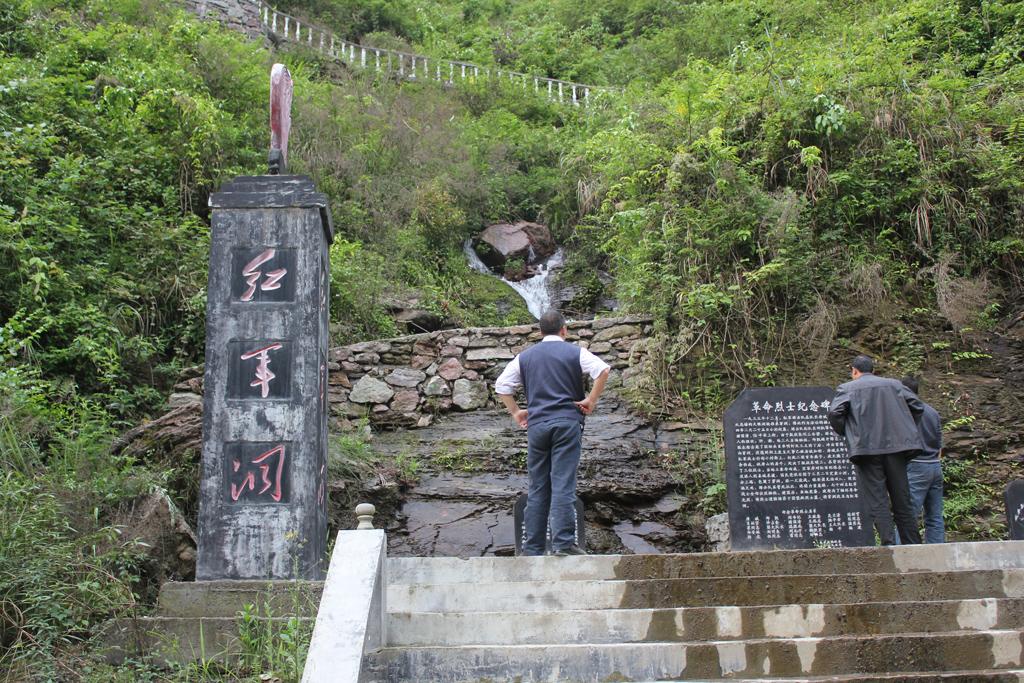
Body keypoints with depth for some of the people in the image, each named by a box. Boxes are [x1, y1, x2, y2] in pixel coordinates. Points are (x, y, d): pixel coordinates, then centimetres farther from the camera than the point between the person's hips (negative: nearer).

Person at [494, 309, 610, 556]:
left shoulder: (525, 356, 15)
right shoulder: (574, 352, 5)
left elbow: (501, 385, 12)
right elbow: (602, 370, -9)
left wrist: (515, 412, 16)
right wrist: (591, 401, -3)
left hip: (536, 424, 3)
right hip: (567, 422, -3)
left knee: (537, 488, 6)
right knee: (563, 484, -7)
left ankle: (532, 547, 6)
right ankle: (563, 542, -15)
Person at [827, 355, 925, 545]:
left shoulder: (847, 388, 5)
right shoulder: (893, 384, 15)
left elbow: (834, 412, -9)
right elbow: (918, 406, 11)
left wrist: (845, 433, 7)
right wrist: (902, 429, 20)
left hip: (866, 449, -3)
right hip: (895, 446, 3)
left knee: (878, 502, -2)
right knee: (902, 501, 10)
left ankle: (889, 545, -12)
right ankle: (913, 546, 10)